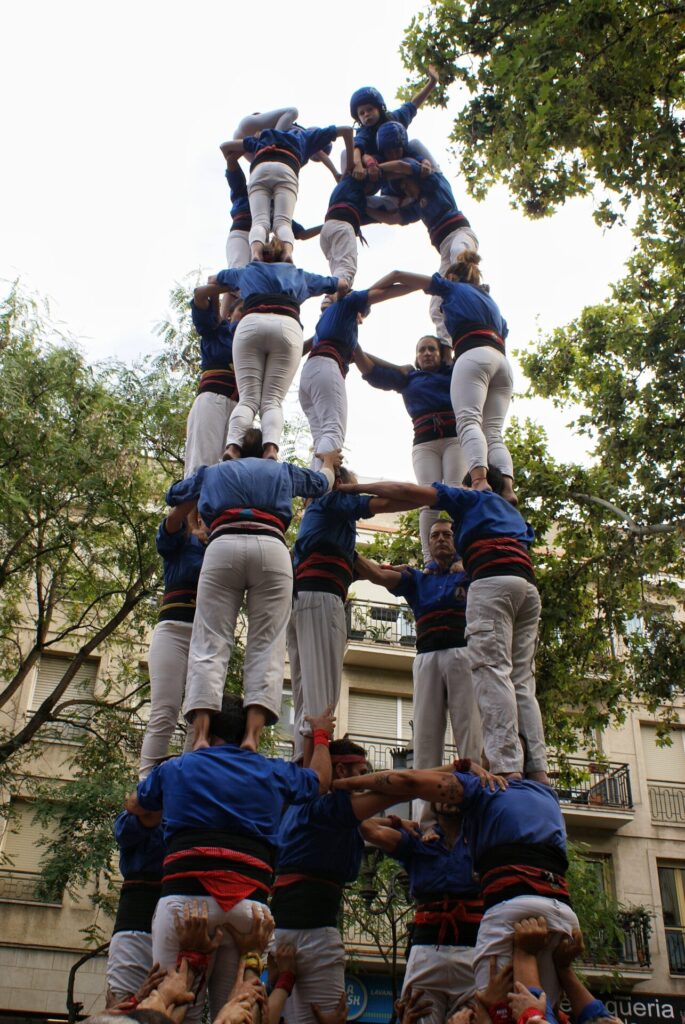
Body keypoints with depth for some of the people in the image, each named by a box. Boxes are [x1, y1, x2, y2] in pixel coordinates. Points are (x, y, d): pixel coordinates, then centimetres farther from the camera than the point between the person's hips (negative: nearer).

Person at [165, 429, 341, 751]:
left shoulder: (212, 472, 31)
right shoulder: (282, 470, 31)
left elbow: (174, 494, 45)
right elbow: (321, 483, 48)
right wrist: (329, 462, 71)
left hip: (223, 546, 0)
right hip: (271, 547, 0)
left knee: (210, 643, -4)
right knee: (266, 645, -3)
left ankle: (200, 738, -21)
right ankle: (252, 738, -21)